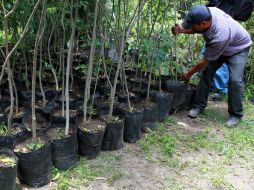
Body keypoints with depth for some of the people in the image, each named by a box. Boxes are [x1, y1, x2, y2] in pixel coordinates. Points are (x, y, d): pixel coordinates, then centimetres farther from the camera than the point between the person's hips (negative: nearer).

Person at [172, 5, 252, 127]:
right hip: (219, 47, 7)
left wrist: (189, 74, -15)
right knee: (207, 72, -3)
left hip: (238, 48, -7)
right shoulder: (208, 12, -27)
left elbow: (205, 61, -30)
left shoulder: (220, 36, -45)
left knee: (235, 80, -19)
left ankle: (236, 114, -2)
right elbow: (197, 30, -2)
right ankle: (199, 106, 7)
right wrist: (181, 30, -22)